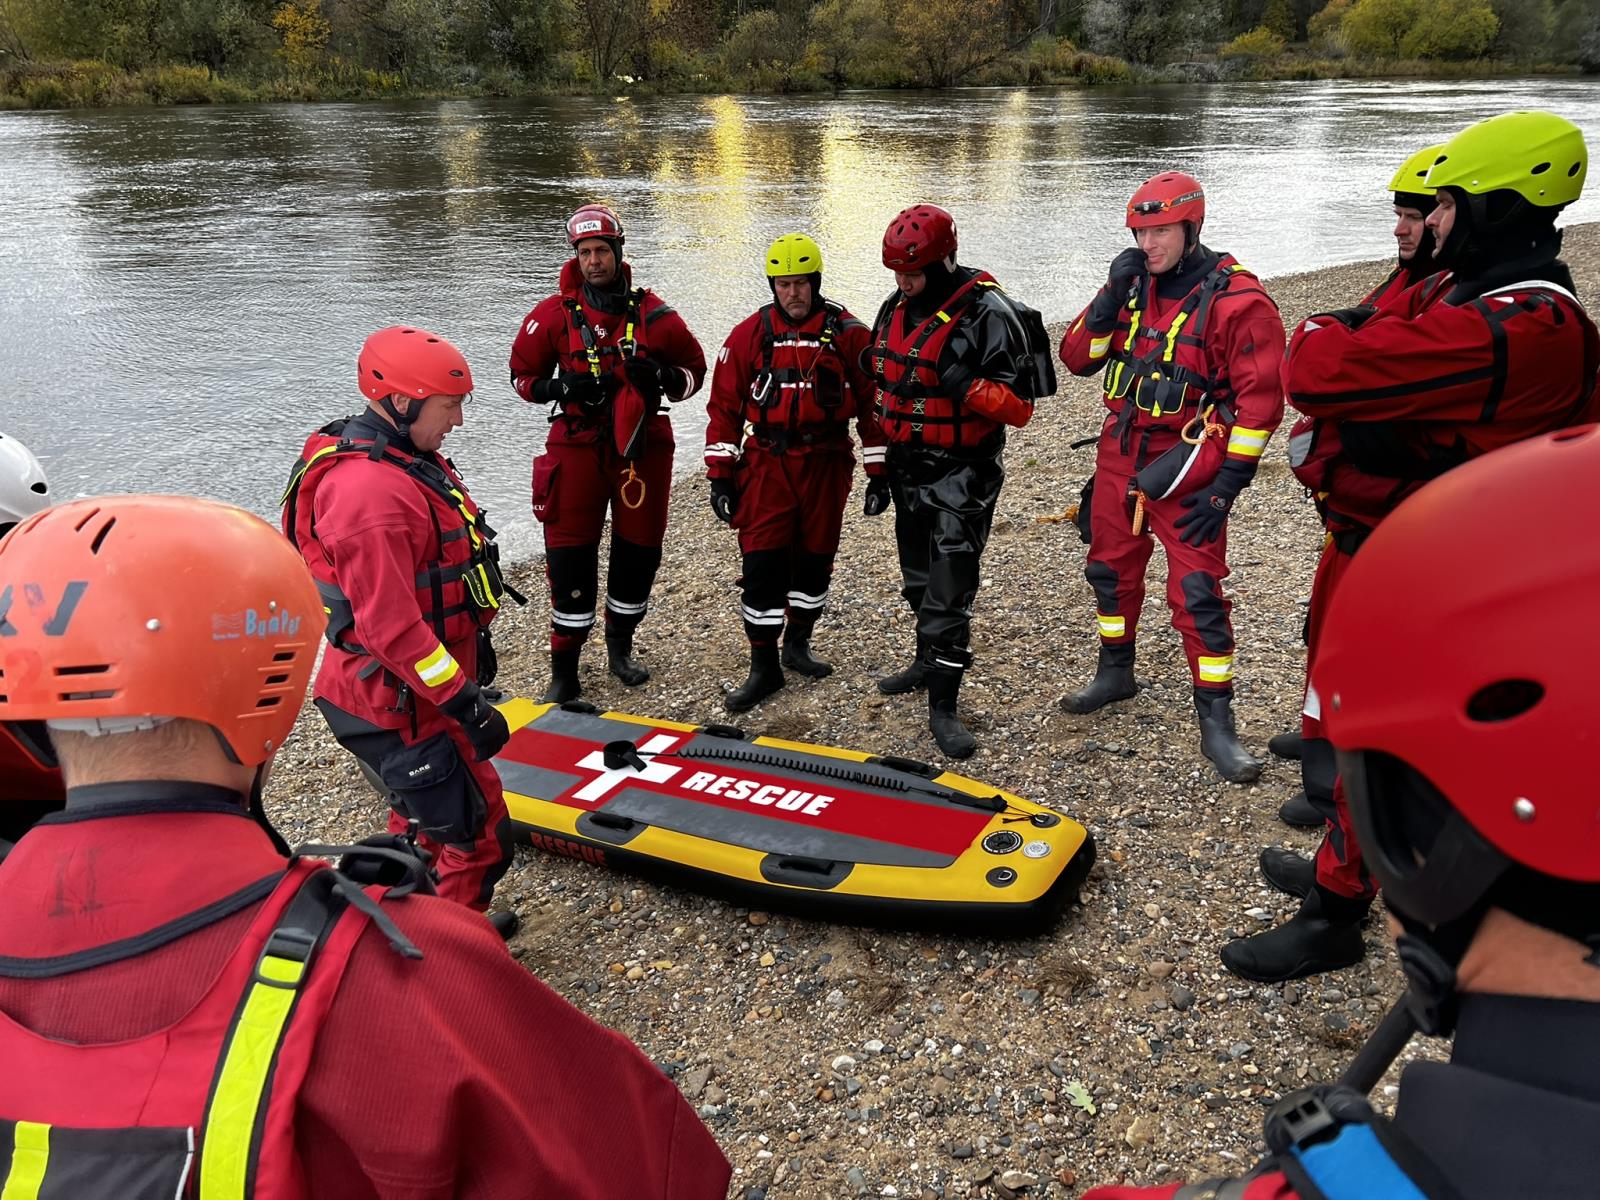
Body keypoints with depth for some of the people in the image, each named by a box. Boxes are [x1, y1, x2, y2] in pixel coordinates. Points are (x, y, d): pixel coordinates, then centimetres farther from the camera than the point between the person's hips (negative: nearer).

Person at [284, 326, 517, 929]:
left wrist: (474, 644, 24)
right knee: (478, 838, -2)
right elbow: (391, 628, -29)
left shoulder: (407, 458, 7)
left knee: (423, 821, 27)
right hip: (399, 704, -11)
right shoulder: (371, 493, -27)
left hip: (417, 687, 11)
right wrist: (463, 700, -25)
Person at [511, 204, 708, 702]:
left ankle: (620, 646, 33)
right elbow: (523, 375, 8)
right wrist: (560, 387, -13)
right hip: (578, 444, -1)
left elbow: (694, 369, 8)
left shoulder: (652, 314, -1)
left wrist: (660, 376, -14)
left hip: (643, 444, 1)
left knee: (639, 549, 10)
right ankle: (564, 670, 9)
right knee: (569, 554, -2)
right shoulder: (554, 314, -2)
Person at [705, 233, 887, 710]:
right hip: (766, 465, -1)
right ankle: (764, 667, 7)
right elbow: (724, 406, 3)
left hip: (825, 466, 1)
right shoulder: (749, 335, 0)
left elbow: (871, 403, 4)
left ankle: (797, 645, 32)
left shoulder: (848, 334, 0)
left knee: (814, 560, 12)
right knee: (762, 567, -4)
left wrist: (879, 474, 2)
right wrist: (720, 476, -1)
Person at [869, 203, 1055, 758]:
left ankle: (943, 704, 0)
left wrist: (967, 385, -34)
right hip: (907, 468, 7)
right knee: (919, 578, 20)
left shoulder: (989, 315, -17)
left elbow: (1020, 406, -18)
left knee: (949, 590, -8)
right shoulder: (895, 309, 6)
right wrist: (879, 468, 17)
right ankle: (930, 660, 40)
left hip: (962, 474, -7)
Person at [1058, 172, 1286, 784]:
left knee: (1196, 591, -8)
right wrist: (1112, 298, -12)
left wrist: (1227, 484, -18)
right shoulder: (1132, 286, 5)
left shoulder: (1237, 299, -13)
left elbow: (1261, 398, -14)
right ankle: (1115, 673, 39)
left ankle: (1216, 723, 1)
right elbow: (1076, 358, 3)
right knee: (1110, 568, 17)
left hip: (1185, 467, -6)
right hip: (1119, 456, 6)